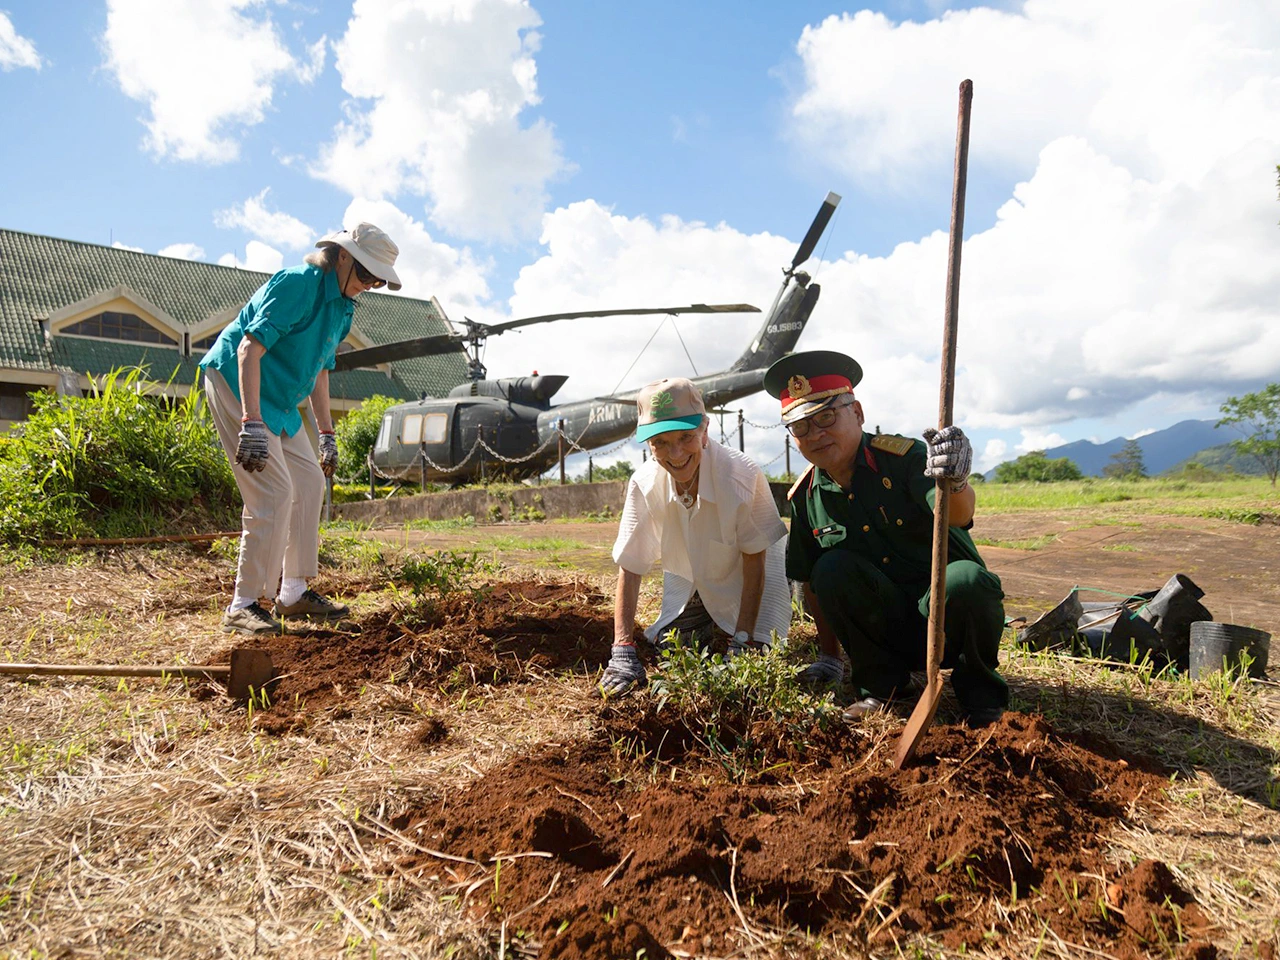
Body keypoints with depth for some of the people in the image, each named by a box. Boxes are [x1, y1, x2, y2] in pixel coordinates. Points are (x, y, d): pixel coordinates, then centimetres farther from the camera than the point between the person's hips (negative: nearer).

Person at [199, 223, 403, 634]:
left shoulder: (342, 306, 10)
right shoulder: (298, 284, -20)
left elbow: (319, 370, 18)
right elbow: (250, 350, -27)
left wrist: (327, 434, 17)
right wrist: (251, 424, -34)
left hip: (278, 400, 10)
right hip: (235, 382, -10)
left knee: (310, 481, 8)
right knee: (274, 492, -15)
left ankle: (293, 593, 17)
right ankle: (242, 606, -6)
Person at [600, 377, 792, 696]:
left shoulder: (743, 475, -35)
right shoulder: (644, 484, -25)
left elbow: (754, 561, -23)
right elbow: (629, 568, -18)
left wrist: (741, 643, -25)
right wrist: (622, 651, -24)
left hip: (742, 579, -2)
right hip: (686, 583, 3)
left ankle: (731, 633, 19)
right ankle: (709, 629, 28)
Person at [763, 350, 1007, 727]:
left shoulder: (905, 457, -15)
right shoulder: (806, 497, -1)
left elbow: (956, 515, -35)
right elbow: (811, 581, 10)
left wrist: (955, 482, -59)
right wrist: (829, 655, 12)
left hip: (943, 618, -3)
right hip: (887, 632, 3)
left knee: (968, 578, -35)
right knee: (832, 569, -23)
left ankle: (980, 691, -6)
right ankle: (880, 684, -4)